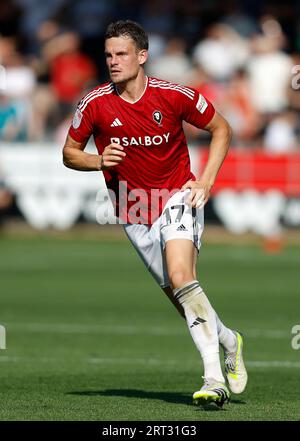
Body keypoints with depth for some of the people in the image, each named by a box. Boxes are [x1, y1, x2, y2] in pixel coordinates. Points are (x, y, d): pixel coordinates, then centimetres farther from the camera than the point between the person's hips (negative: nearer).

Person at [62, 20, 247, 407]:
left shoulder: (174, 96, -11)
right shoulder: (95, 104, -7)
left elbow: (221, 129, 4)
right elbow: (69, 154, 5)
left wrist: (206, 180, -6)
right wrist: (99, 161, -16)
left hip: (178, 199, -3)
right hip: (133, 214, 3)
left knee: (180, 277, -27)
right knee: (180, 297, 4)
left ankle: (214, 379, -29)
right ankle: (228, 341, 35)